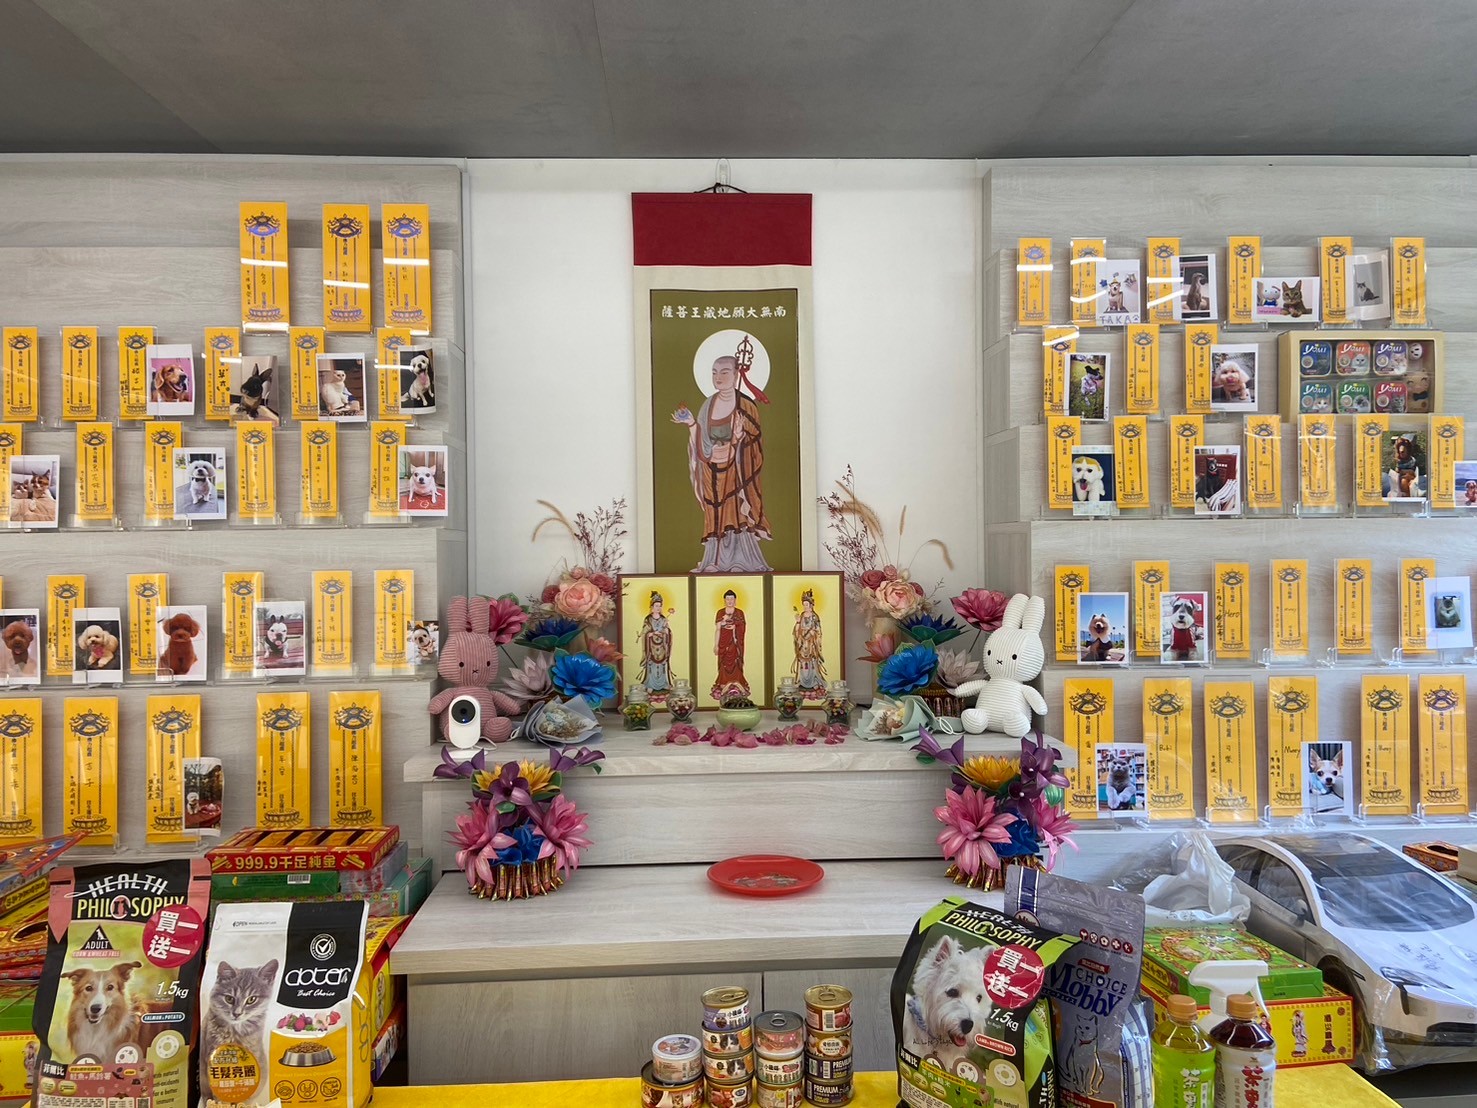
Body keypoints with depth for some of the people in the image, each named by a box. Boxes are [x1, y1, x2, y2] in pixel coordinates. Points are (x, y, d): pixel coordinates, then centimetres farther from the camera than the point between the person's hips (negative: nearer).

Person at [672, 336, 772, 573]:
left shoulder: (746, 405, -3)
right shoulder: (708, 405, 9)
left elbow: (754, 440, -3)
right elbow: (702, 442, 9)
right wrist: (691, 423, -3)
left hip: (736, 469, -4)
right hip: (713, 471, 4)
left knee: (738, 515, -4)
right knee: (716, 516, 5)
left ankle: (741, 561, 2)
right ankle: (716, 561, 9)